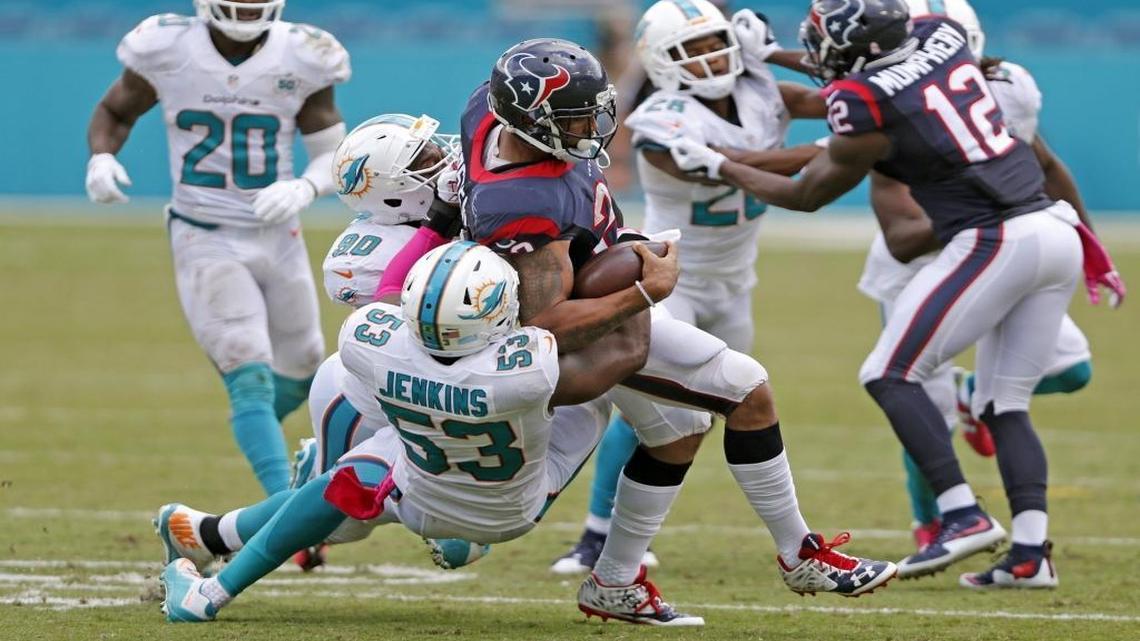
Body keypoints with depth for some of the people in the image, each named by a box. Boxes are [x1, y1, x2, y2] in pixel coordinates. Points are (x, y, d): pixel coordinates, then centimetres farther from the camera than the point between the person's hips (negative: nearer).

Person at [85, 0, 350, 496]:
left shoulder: (300, 60, -8)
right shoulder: (168, 50, -10)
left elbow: (334, 153, -3)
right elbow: (115, 111, 7)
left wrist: (303, 189, -24)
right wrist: (100, 157, -14)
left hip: (278, 238, 3)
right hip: (206, 242, -3)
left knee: (299, 371, 20)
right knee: (250, 377, -16)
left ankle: (255, 430, 52)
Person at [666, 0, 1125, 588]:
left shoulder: (865, 105, -9)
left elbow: (806, 195, 7)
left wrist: (717, 166, 18)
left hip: (996, 243, -8)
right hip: (1058, 231, 8)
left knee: (890, 375, 1)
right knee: (1004, 403, 13)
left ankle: (963, 516, -10)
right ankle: (1030, 552, 1)